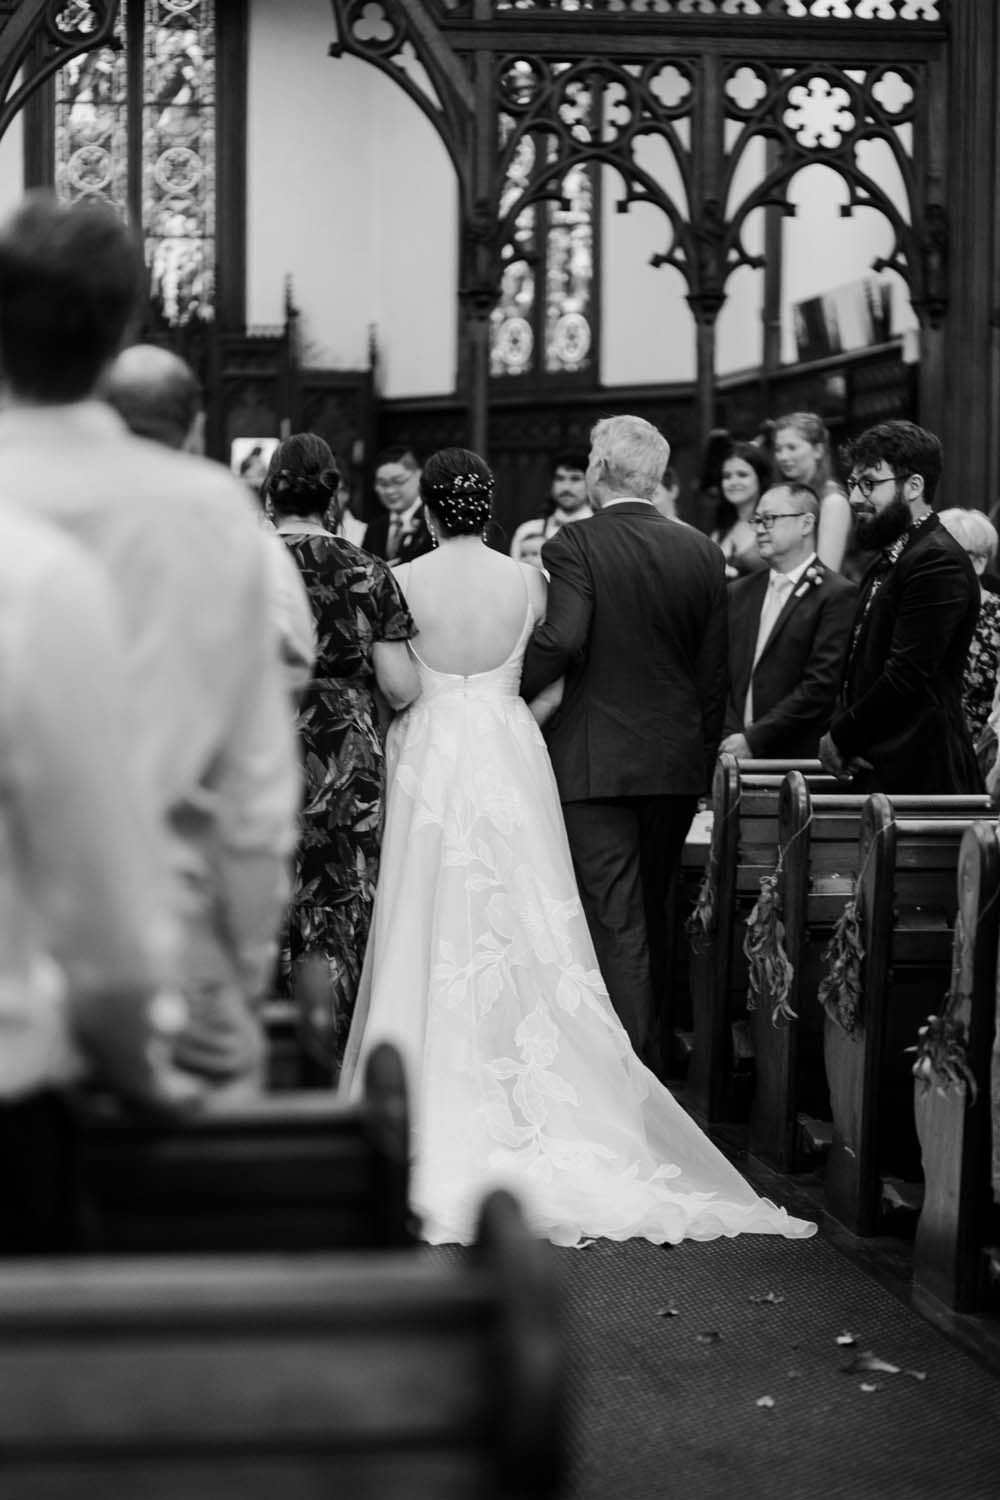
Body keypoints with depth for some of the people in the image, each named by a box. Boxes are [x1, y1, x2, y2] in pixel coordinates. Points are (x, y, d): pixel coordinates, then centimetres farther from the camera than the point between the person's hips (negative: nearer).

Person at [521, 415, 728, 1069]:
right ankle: (652, 1047, 31)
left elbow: (560, 640, -24)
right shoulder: (703, 552, 4)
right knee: (652, 912, 19)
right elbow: (715, 668, 6)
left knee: (616, 922, -2)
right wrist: (705, 752, 15)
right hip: (679, 763, 5)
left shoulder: (576, 545, -11)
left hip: (596, 762, -5)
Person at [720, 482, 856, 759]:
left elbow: (821, 686, -12)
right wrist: (730, 736, -6)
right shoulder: (739, 593, 13)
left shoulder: (837, 596, -5)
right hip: (735, 753, 5)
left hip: (797, 758, -4)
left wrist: (753, 739, -14)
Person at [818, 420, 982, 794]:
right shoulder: (887, 561, 17)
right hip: (873, 770, 9)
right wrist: (837, 731, -1)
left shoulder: (938, 563, -14)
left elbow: (906, 677, -20)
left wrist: (841, 736, -9)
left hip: (916, 775, -9)